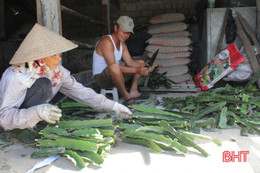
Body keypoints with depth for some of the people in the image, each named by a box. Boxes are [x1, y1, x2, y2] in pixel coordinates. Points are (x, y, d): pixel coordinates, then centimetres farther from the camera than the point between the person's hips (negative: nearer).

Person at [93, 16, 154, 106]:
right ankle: (126, 96, -24)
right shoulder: (106, 41, -21)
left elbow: (130, 62, 6)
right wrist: (136, 70, -33)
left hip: (115, 76, 9)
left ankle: (133, 91, -6)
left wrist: (145, 67, -13)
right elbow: (112, 65, -31)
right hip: (101, 78, -9)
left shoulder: (122, 44, 9)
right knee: (114, 67, -43)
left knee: (141, 63, 13)